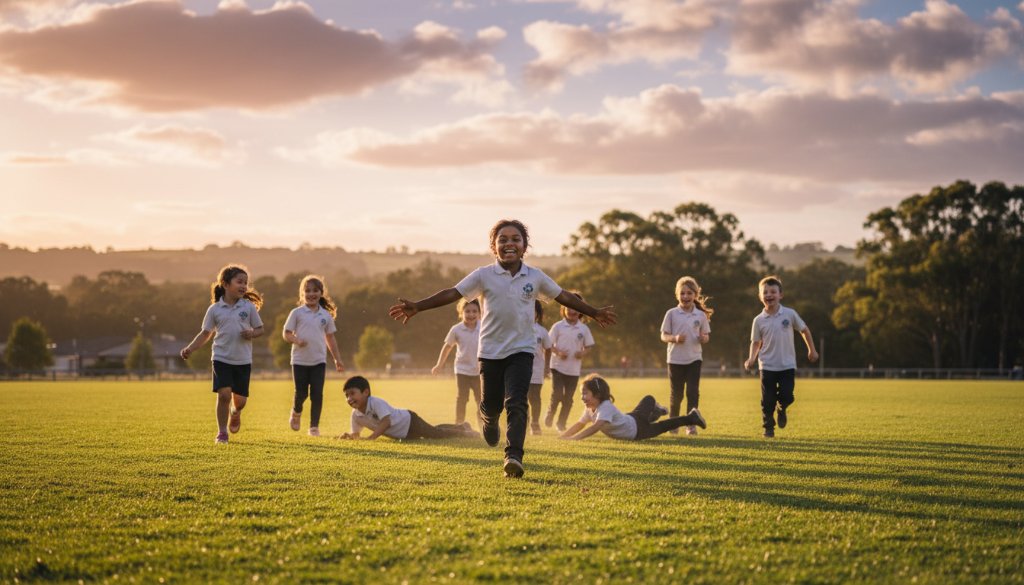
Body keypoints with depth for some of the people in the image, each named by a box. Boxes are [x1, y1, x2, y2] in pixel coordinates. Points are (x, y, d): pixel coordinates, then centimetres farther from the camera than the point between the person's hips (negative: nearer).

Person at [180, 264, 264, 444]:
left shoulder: (249, 307, -1)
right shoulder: (214, 309, -1)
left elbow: (260, 329, 7)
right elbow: (206, 333, 5)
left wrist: (251, 334, -16)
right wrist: (190, 348, -7)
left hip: (243, 360, 1)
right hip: (221, 359, -1)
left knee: (240, 399, 5)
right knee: (224, 394, -13)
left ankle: (235, 413, 43)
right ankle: (222, 433, 1)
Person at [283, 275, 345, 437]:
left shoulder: (326, 315, 7)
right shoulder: (297, 313, -1)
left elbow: (330, 338, 14)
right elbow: (286, 333, 0)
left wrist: (338, 360, 14)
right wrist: (296, 340, -22)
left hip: (319, 361, 2)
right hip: (300, 360, -2)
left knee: (317, 394, -4)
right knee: (301, 393, 1)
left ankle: (314, 426, 4)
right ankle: (296, 413, 32)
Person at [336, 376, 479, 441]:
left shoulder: (376, 403, -34)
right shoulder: (356, 414, -12)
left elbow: (386, 422, -44)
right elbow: (356, 433, -1)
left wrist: (371, 437, -52)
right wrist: (348, 435, -24)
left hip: (409, 421, -8)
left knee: (438, 434, 0)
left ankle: (465, 433, 27)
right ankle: (461, 426, 50)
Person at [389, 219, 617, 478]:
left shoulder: (535, 277, 2)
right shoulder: (483, 276, -3)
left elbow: (563, 296, 14)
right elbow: (453, 293, -7)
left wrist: (594, 313, 20)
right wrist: (416, 307, -16)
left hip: (521, 349, 0)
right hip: (491, 350, 0)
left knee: (516, 403, -17)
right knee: (491, 404, 9)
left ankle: (513, 456, -21)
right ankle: (490, 420, 46)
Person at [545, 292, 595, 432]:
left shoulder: (584, 329, 3)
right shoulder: (558, 327, -3)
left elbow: (588, 346, 10)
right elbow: (549, 344, -1)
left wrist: (583, 353, -11)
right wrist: (558, 352, -18)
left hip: (574, 369, 3)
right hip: (558, 366, -2)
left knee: (568, 398, 6)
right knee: (557, 394, -12)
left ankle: (561, 423, 20)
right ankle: (549, 416, 14)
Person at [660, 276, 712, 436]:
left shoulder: (701, 315, 3)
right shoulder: (672, 314, -2)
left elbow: (705, 335, 10)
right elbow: (663, 336, 0)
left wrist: (704, 338, -14)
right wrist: (675, 338, -19)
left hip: (694, 358, 1)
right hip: (675, 359, -1)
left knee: (693, 392, -5)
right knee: (676, 393, 7)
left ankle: (691, 424, 1)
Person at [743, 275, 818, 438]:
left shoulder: (789, 314, -3)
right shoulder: (759, 320, -2)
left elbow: (804, 330, 9)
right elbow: (756, 342, 6)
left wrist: (812, 350, 11)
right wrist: (751, 359, -9)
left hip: (787, 365, 0)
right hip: (767, 366, 0)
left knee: (787, 396, -9)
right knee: (768, 400, 1)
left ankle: (781, 409, 25)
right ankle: (768, 427, 18)